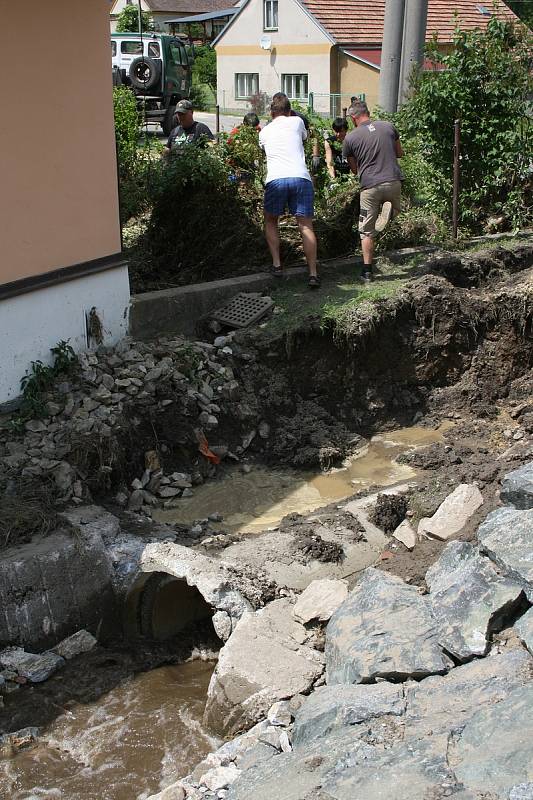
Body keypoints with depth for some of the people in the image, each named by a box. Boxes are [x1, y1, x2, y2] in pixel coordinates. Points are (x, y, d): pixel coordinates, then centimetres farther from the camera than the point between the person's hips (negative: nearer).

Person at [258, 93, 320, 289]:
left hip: (275, 179, 0)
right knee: (305, 225, 1)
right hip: (301, 177, 0)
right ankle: (313, 273, -6)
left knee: (270, 221, 20)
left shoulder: (264, 131, 22)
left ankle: (276, 264, 9)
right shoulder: (296, 122, 18)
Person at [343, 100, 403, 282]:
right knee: (396, 210, 30)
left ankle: (367, 272, 7)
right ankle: (388, 209, -6)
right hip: (393, 182, 2)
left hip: (370, 186, -2)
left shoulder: (350, 138, -1)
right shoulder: (388, 127, 5)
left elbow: (354, 169, 10)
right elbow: (399, 153, 17)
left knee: (367, 232, 8)